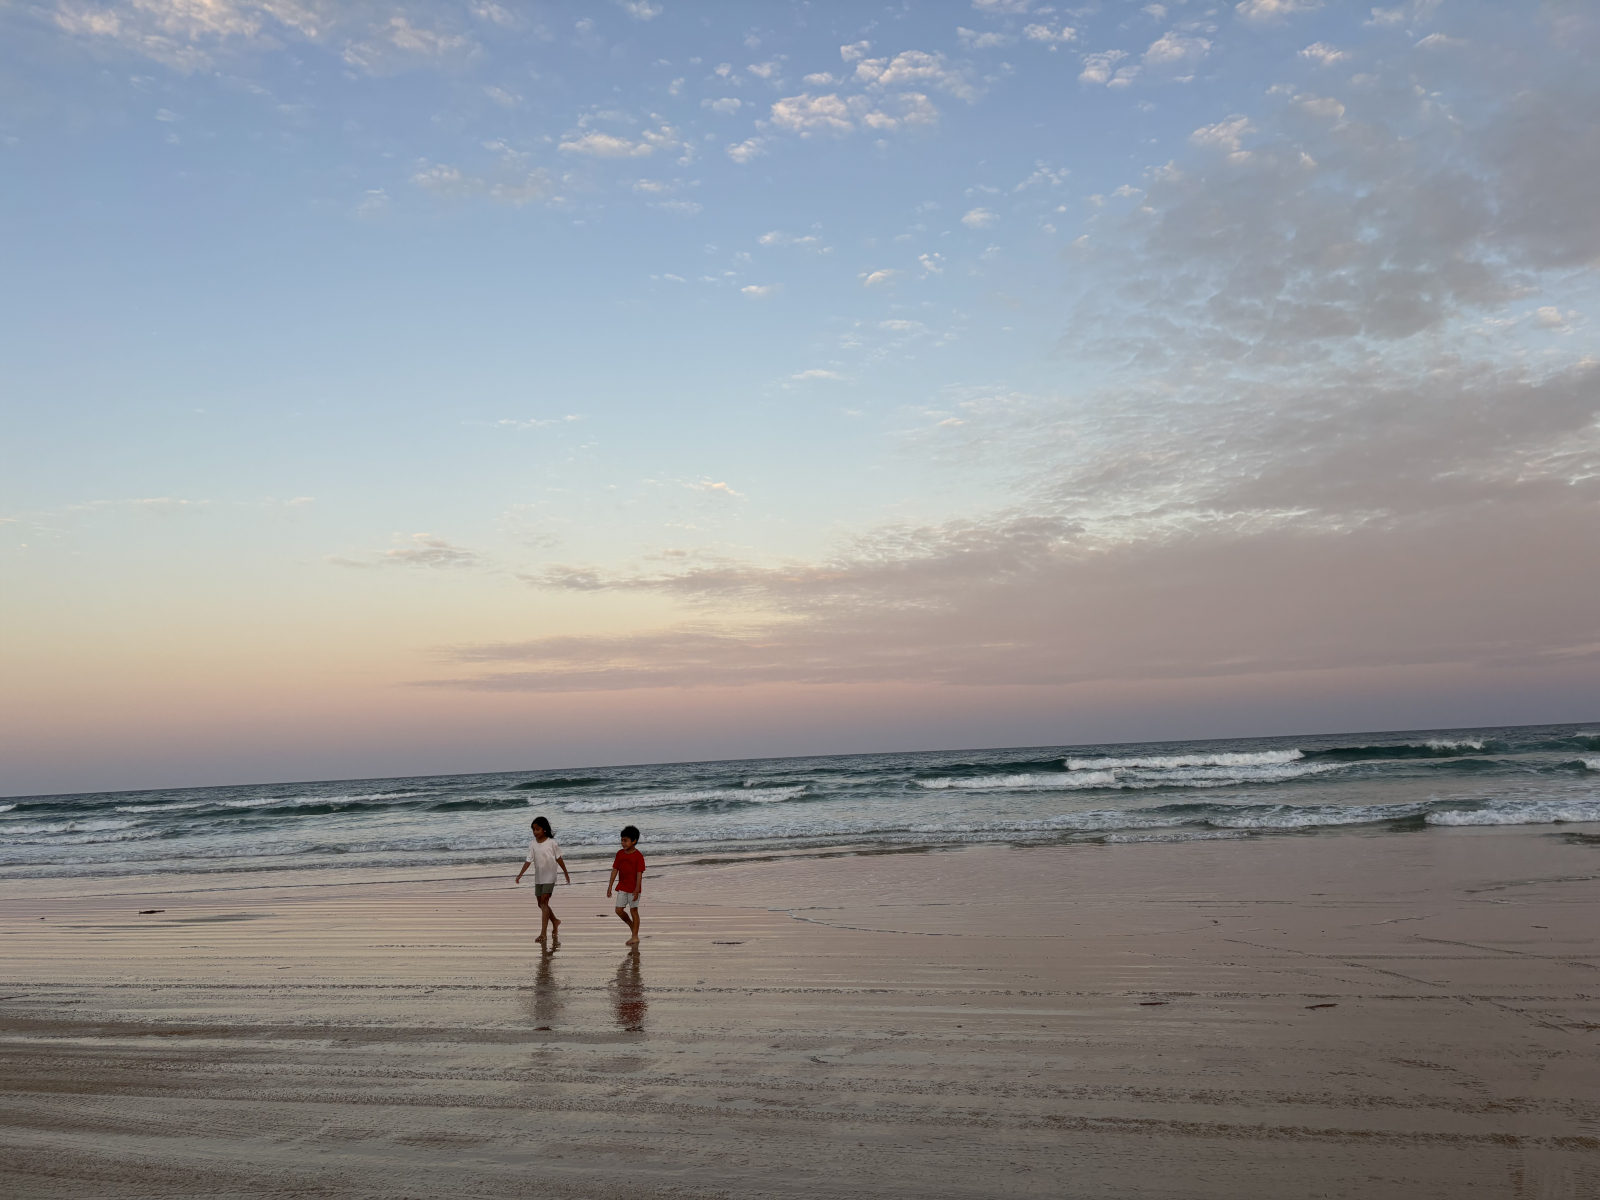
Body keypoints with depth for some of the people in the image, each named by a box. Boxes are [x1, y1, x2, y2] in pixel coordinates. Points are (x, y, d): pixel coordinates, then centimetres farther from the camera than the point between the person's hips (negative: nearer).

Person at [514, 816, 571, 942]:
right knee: (541, 904, 13)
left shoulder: (552, 842, -10)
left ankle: (543, 933, -16)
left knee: (544, 903, -14)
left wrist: (566, 874, 5)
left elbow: (559, 858, -1)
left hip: (549, 877, -5)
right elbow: (529, 860, -7)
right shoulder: (532, 844, -1)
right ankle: (555, 921, 38)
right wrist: (520, 875, -19)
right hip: (538, 878, 5)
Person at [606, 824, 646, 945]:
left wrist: (636, 890, -20)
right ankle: (632, 926, 28)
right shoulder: (620, 854, 3)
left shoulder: (638, 856, -14)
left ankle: (635, 937, 10)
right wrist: (610, 886, 3)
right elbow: (615, 870, 6)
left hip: (633, 889, -5)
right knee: (619, 910, 3)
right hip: (622, 887, 5)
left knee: (633, 910, 1)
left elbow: (639, 874, -15)